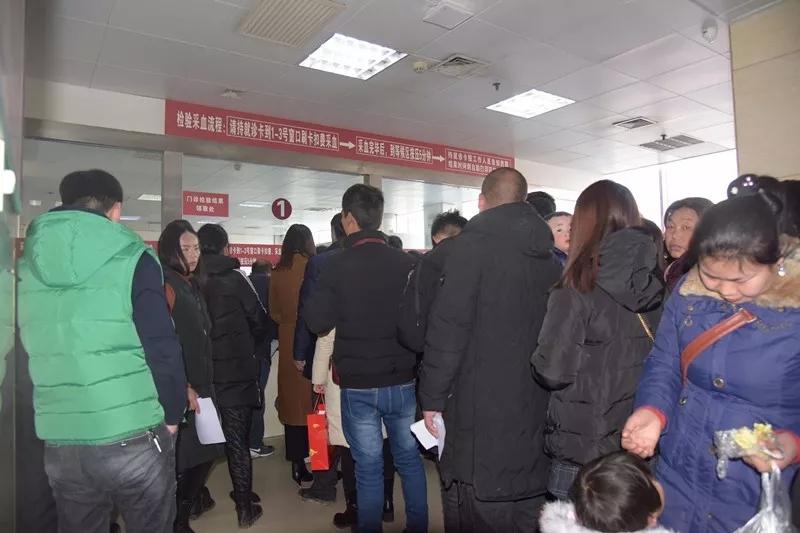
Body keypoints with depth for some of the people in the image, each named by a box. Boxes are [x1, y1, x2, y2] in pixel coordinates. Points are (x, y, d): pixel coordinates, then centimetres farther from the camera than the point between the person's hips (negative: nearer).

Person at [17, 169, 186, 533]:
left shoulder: (28, 263, 5)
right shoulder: (131, 260, -10)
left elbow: (28, 352, 13)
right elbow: (162, 350, -13)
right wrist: (173, 415, 1)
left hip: (60, 443, 5)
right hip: (134, 439, -4)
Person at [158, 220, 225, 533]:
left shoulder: (192, 284, 14)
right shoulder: (167, 286, -13)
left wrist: (203, 384, 16)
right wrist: (182, 387, -17)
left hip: (200, 385, 9)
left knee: (205, 455, 14)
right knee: (181, 462, 0)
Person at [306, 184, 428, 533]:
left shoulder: (338, 265, -11)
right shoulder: (407, 263, -5)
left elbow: (317, 322, -9)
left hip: (358, 384, -2)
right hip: (403, 380, 3)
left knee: (368, 467, 9)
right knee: (409, 459, 18)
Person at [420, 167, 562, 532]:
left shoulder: (474, 244, -10)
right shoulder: (549, 256, 9)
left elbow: (449, 328, -16)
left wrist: (433, 397, -7)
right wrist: (541, 390, 19)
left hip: (482, 411, -6)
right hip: (537, 410, 7)